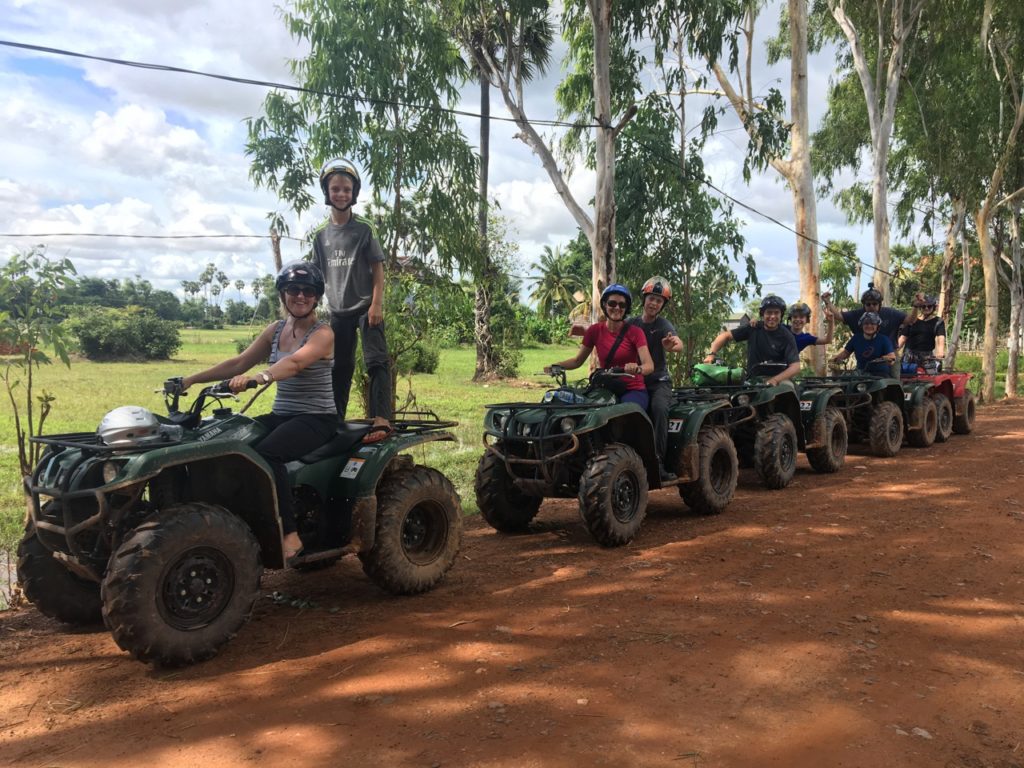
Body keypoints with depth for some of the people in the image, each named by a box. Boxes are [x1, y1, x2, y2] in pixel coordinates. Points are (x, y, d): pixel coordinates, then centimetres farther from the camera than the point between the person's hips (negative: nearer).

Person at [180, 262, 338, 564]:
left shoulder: (322, 334, -9)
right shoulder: (275, 330, 12)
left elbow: (295, 362, -29)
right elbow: (239, 362, 11)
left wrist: (258, 377, -47)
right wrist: (192, 379, 1)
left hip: (317, 418, -6)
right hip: (280, 415, 7)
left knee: (266, 452, -34)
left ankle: (290, 536, -26)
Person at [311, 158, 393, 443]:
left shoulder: (364, 229, -1)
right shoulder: (322, 235, 9)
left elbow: (378, 268, -4)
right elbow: (319, 275, 14)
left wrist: (376, 305, -13)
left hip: (366, 307, -4)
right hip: (338, 311, 4)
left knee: (376, 361, -16)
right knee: (339, 368, 11)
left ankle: (381, 419, -24)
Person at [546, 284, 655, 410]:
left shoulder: (635, 332, -4)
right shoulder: (595, 330, 5)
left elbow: (649, 365, -14)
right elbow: (578, 360, 10)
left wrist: (638, 369, -37)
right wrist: (555, 365, -8)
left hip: (633, 390, -3)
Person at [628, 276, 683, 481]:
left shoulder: (663, 325, -6)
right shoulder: (631, 324, 7)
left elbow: (678, 344, -25)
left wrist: (673, 345, -50)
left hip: (659, 381, -2)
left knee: (659, 408, -33)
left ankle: (658, 461, -28)